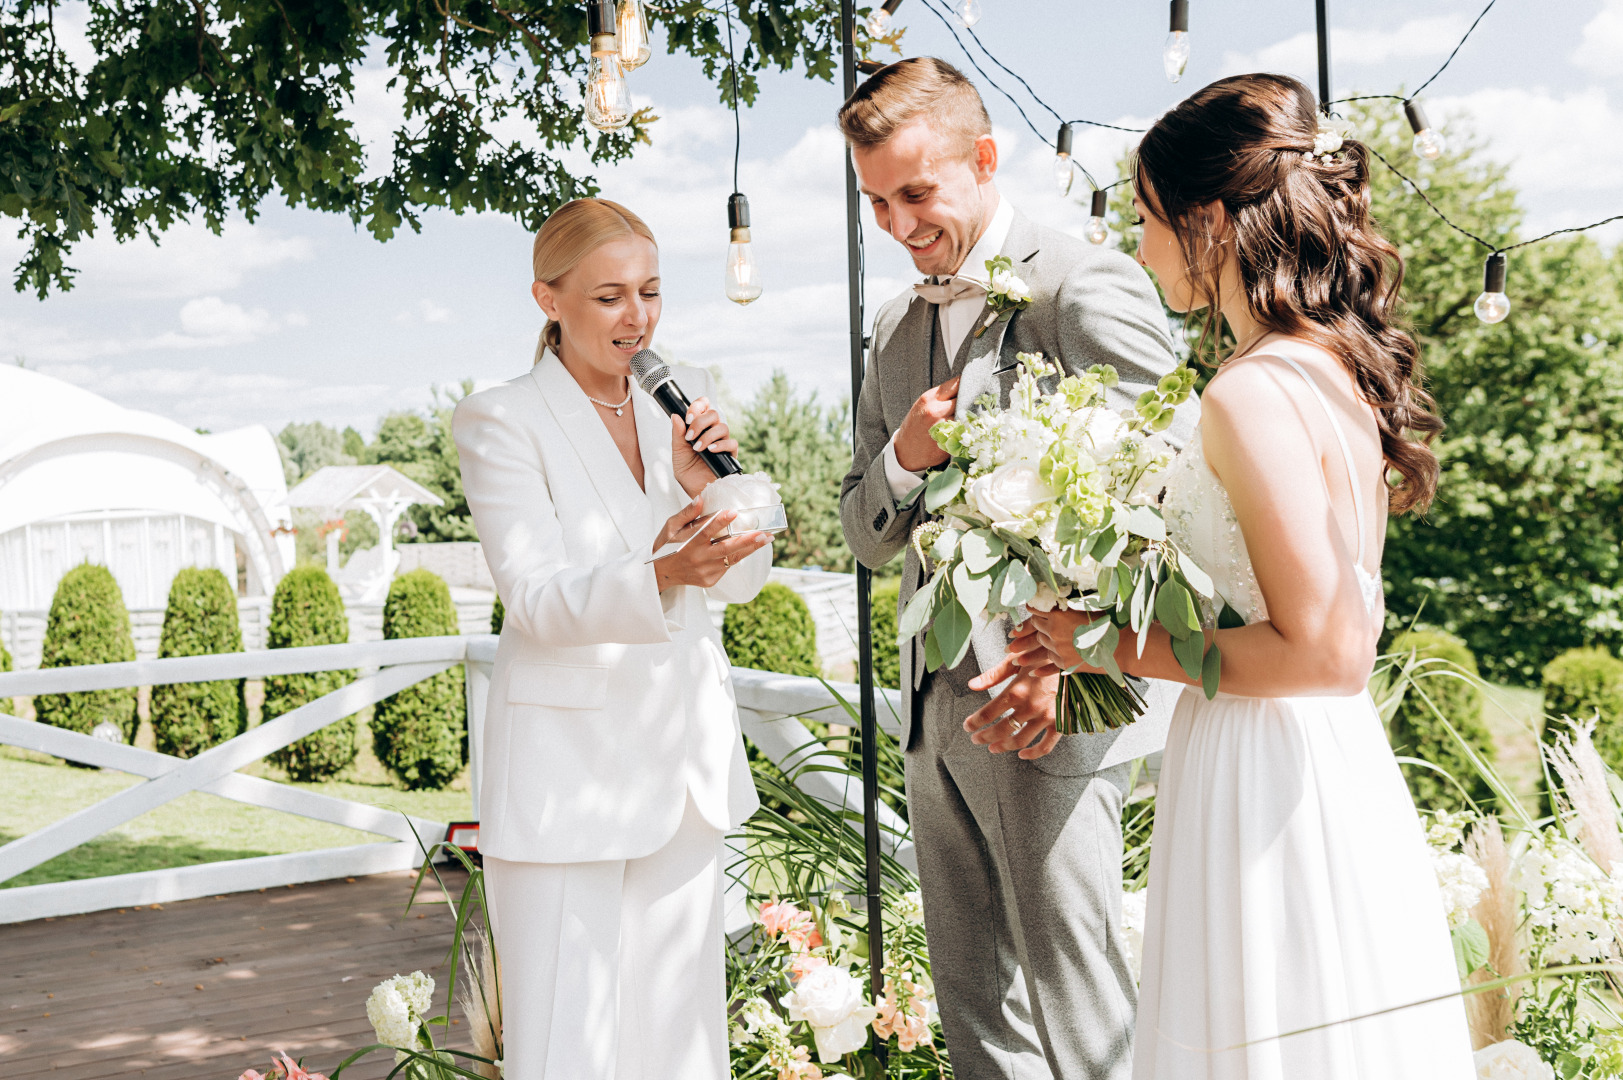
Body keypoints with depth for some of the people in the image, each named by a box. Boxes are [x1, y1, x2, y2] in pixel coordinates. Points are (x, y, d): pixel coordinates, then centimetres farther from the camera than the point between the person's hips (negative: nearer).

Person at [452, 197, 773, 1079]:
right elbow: (537, 599, -16)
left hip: (682, 759, 6)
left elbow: (741, 582, 9)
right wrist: (661, 576, -34)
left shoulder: (676, 409, 9)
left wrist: (704, 490, -11)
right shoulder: (501, 421, -7)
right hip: (568, 772, -5)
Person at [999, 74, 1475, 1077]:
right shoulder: (1342, 366, 8)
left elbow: (1323, 651, -22)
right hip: (1342, 772, 9)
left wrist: (1122, 648, -11)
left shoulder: (1254, 395, -19)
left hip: (1267, 794, -9)